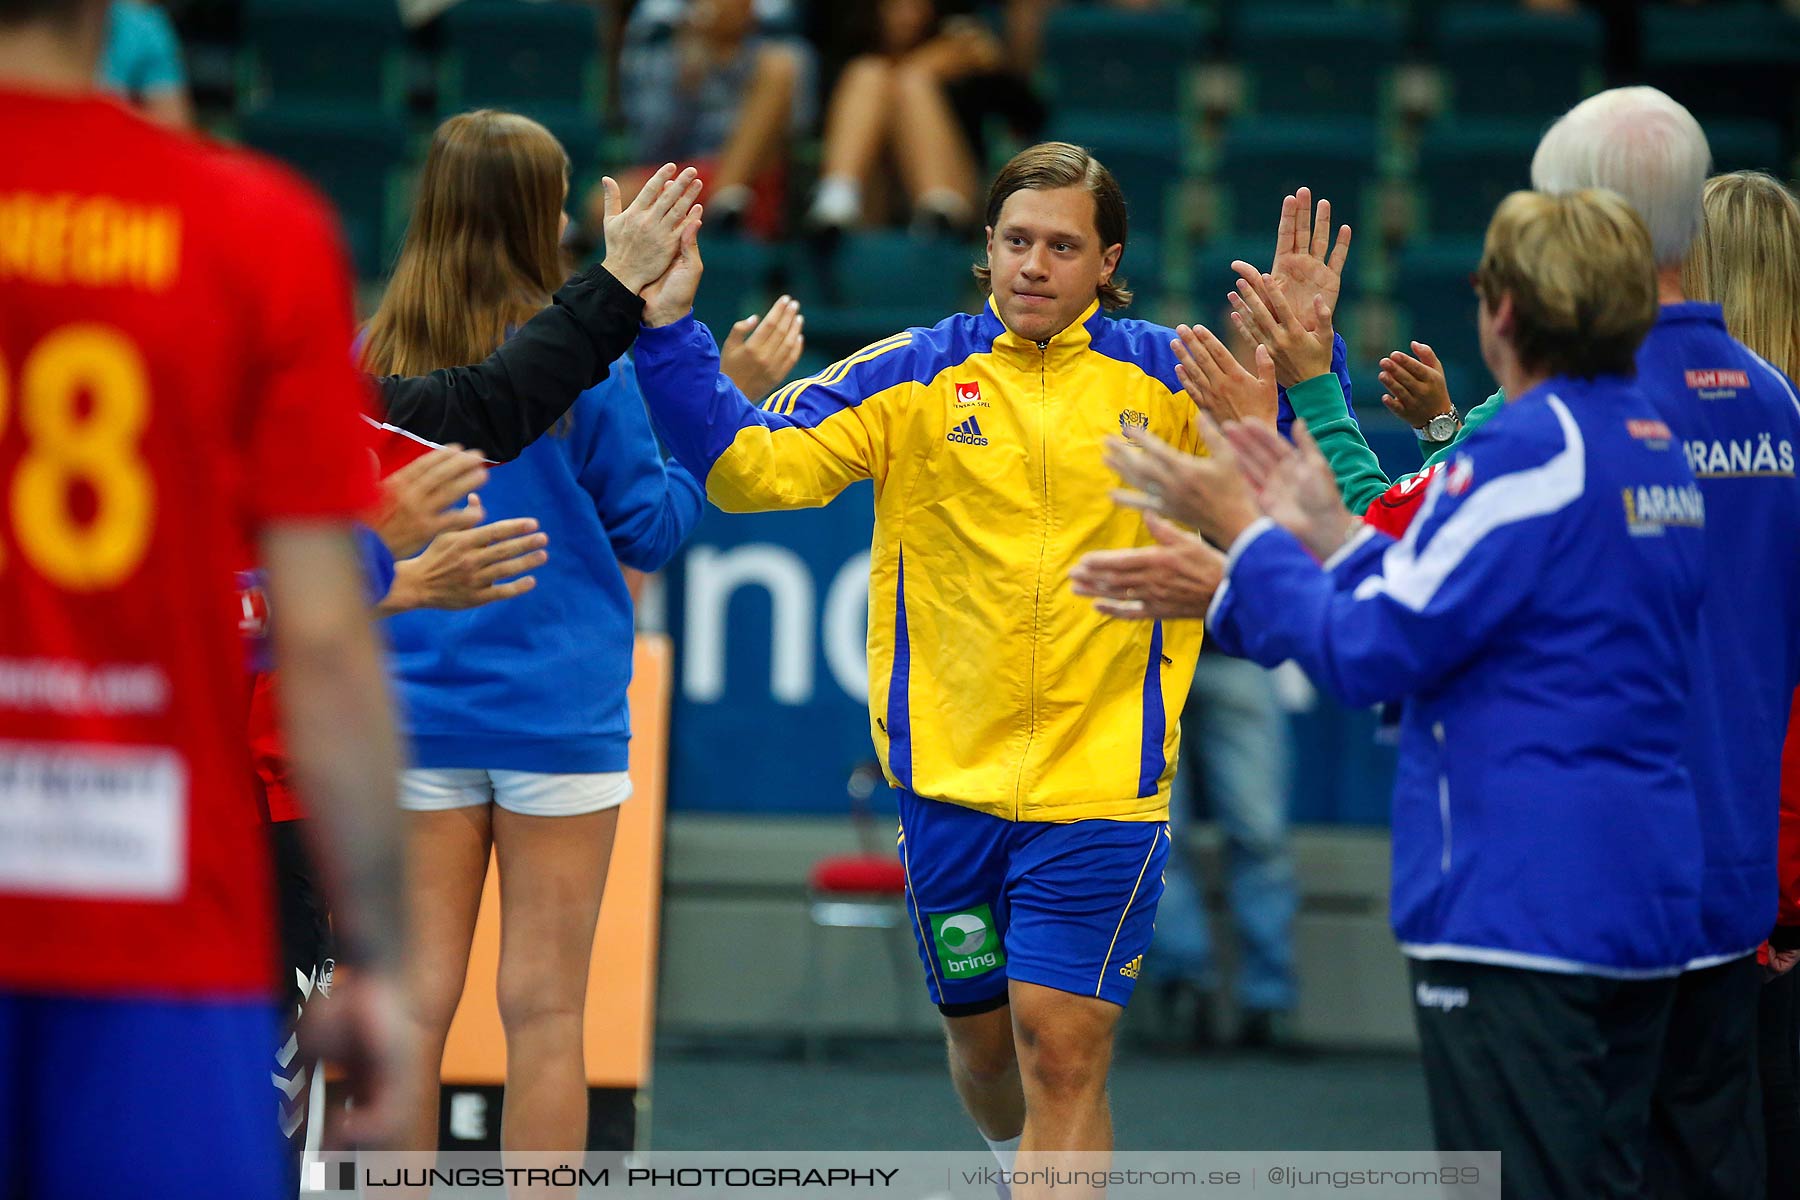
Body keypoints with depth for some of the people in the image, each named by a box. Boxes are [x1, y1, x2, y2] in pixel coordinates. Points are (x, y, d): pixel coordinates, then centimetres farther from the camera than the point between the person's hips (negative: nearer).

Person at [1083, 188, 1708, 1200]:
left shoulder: (1528, 452, -15)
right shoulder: (1661, 450, 13)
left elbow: (1373, 653, -13)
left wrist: (1244, 530, -1)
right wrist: (1332, 537, 24)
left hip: (1521, 901, -9)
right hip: (1648, 901, 9)